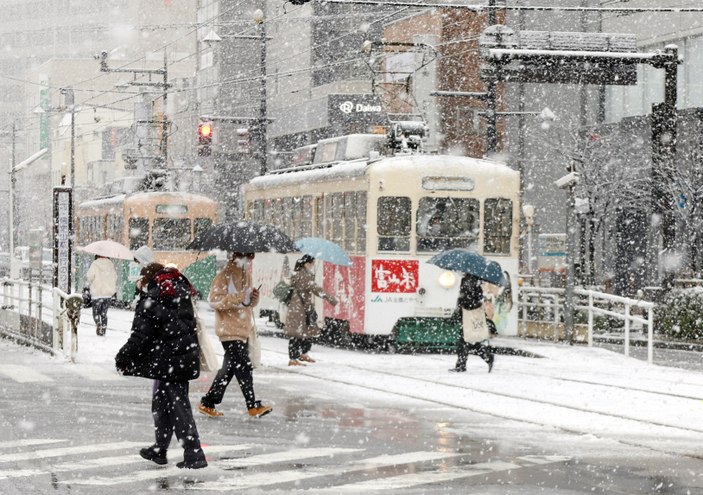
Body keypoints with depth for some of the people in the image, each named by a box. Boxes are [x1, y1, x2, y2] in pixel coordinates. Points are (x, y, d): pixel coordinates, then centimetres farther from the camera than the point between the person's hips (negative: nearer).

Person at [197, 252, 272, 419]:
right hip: (229, 330, -9)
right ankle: (253, 406, -4)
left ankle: (208, 403, 19)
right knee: (244, 367, -9)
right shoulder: (224, 276, -10)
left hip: (243, 329, 9)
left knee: (229, 368, 11)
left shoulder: (246, 275, 15)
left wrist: (254, 298, 1)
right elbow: (215, 300, -17)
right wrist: (237, 298, -27)